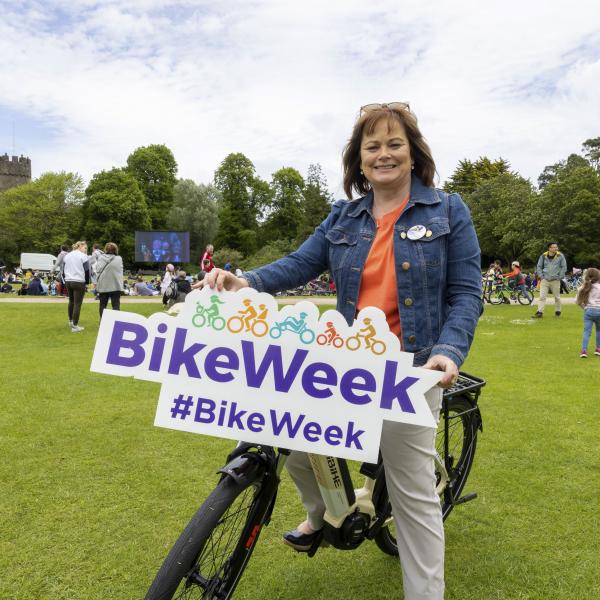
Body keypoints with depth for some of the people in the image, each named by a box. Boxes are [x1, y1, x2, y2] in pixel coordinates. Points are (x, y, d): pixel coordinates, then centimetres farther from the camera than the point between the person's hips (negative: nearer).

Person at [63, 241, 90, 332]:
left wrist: (68, 278, 19)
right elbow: (87, 271, -8)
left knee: (71, 302, 23)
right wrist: (87, 281, 3)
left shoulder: (67, 256, 14)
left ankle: (71, 321, 36)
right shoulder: (83, 256, -6)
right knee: (77, 304, -3)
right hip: (79, 282, -7)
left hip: (68, 281, 7)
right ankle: (75, 326, -3)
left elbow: (63, 269, 16)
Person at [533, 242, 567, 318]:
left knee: (557, 297, 10)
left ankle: (557, 311, 25)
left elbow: (564, 267, 2)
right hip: (544, 280, 1)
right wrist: (541, 276, 1)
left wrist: (559, 277, -4)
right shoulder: (543, 256, 2)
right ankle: (539, 312, -7)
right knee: (542, 296, -6)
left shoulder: (560, 256, -1)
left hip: (555, 280, -1)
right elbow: (539, 267, 11)